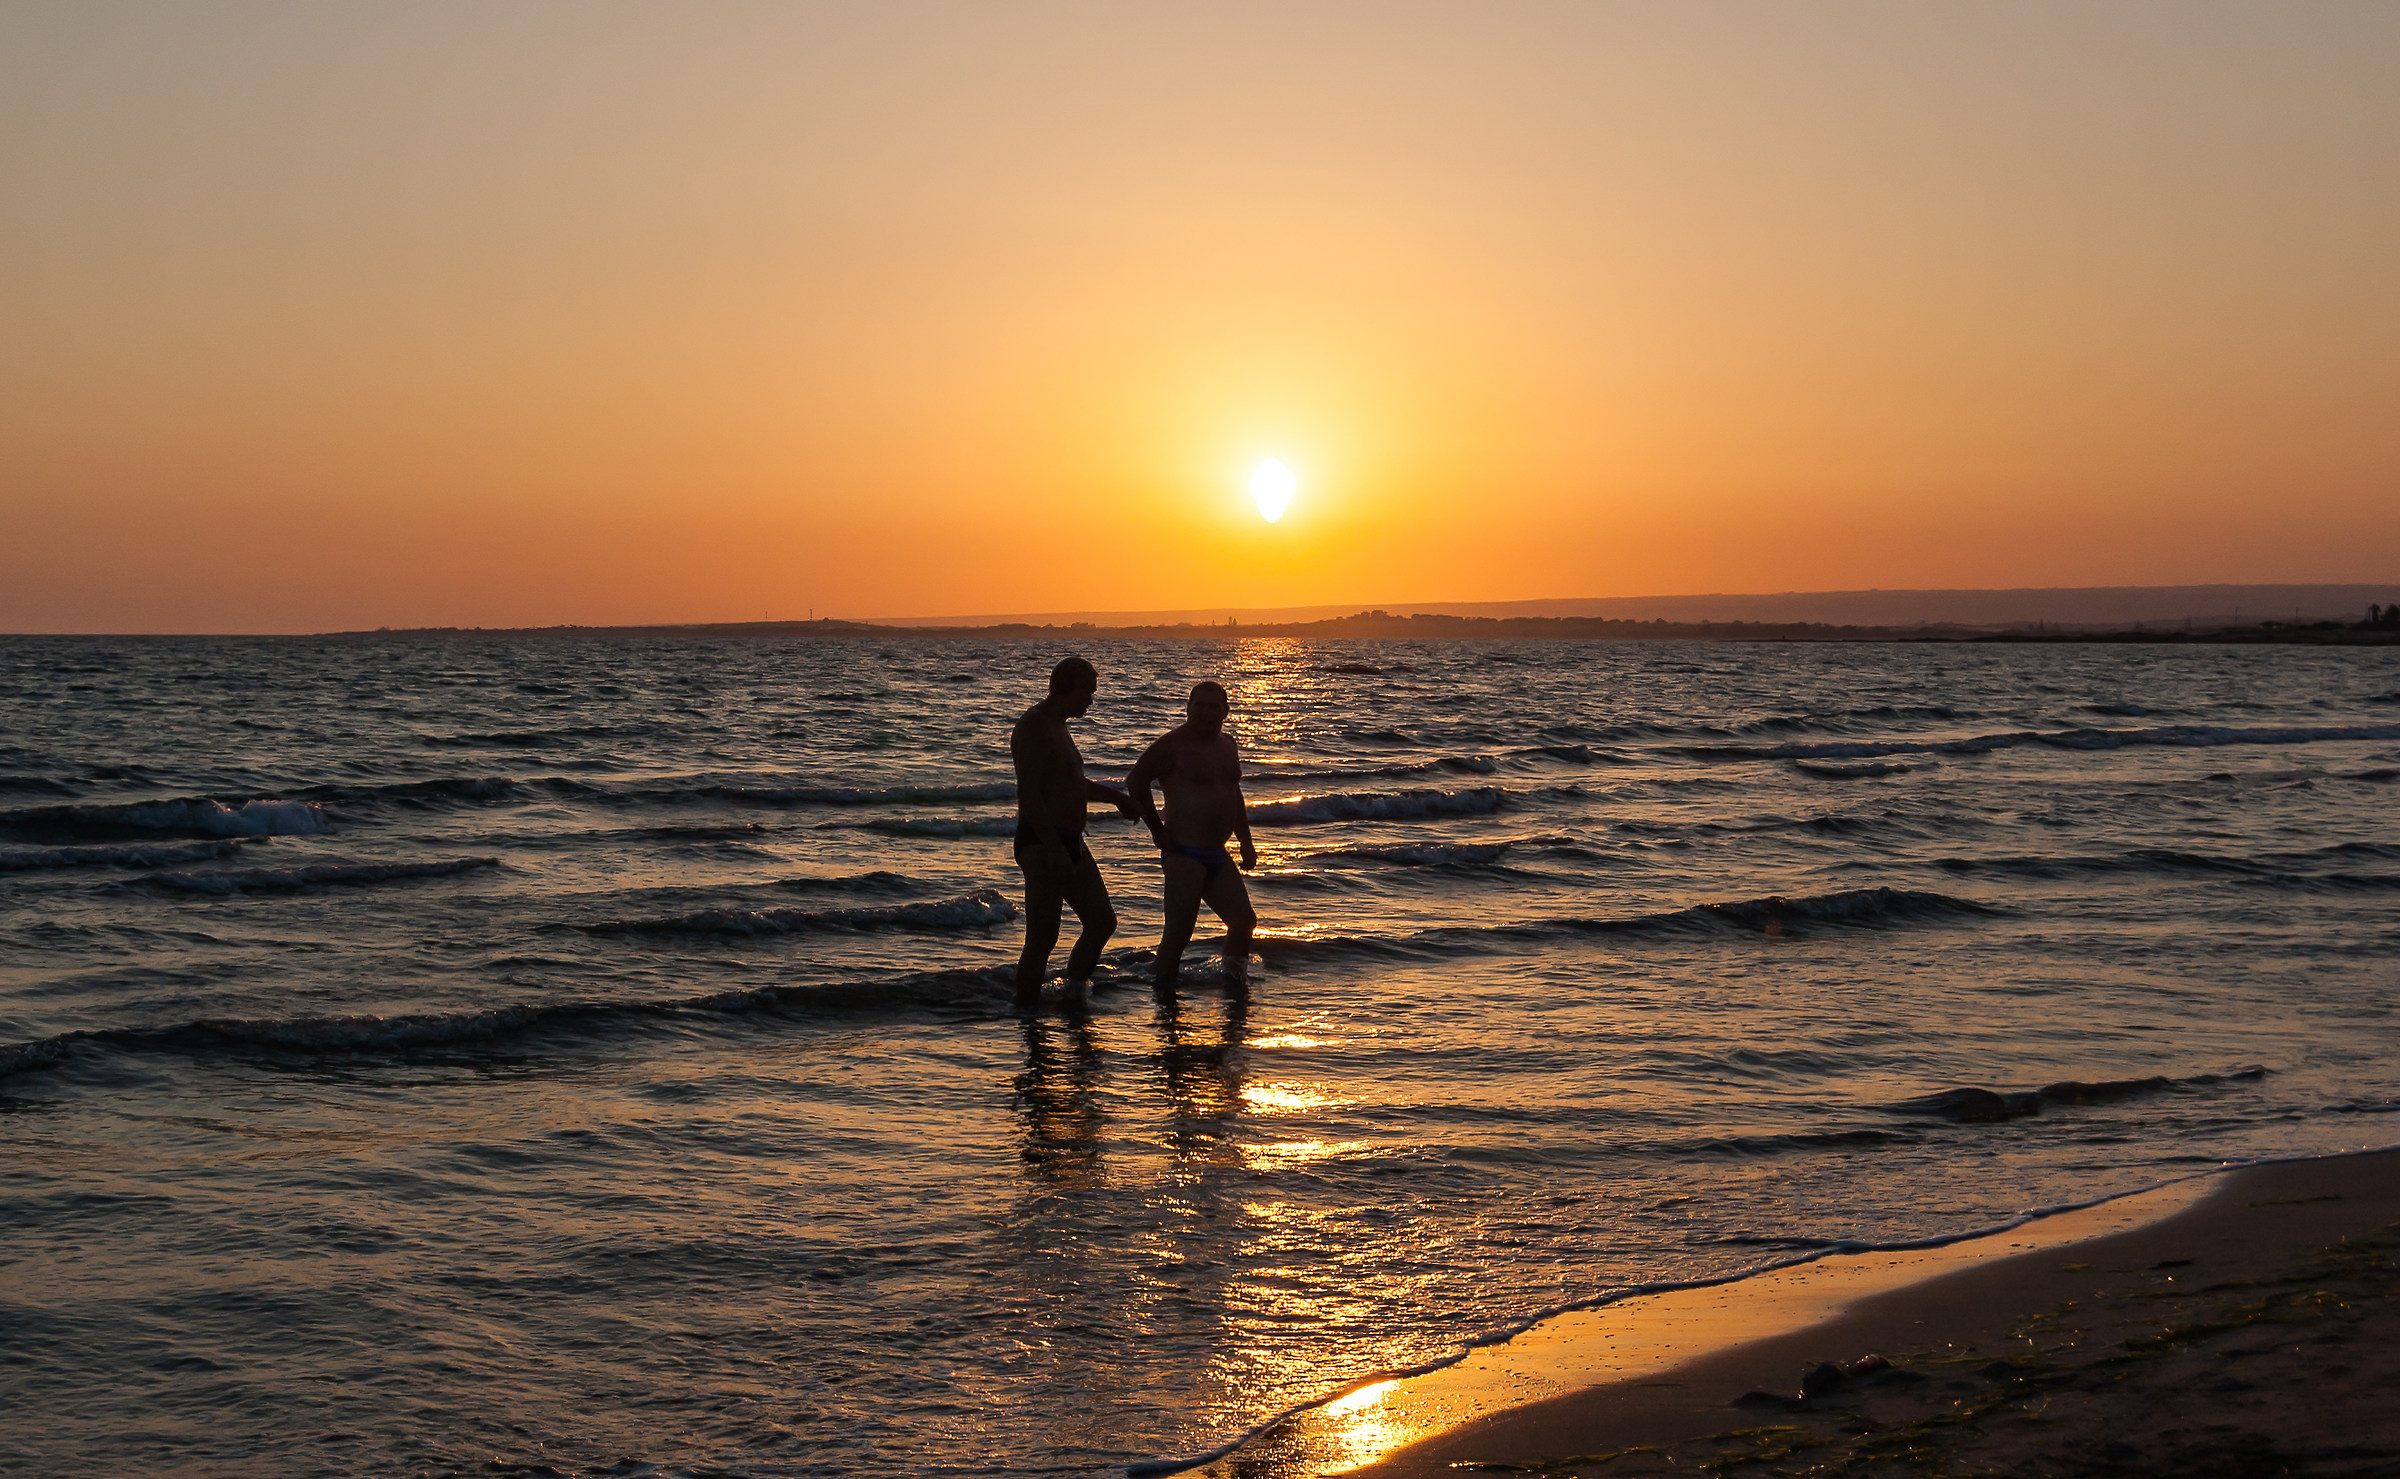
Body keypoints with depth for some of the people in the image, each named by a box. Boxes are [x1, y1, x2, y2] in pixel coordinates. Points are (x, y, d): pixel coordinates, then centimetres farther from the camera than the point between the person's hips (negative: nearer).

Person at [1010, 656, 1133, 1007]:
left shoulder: (1056, 728, 19)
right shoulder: (1034, 727, -13)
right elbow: (1028, 794, -22)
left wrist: (1116, 796, 47)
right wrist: (1055, 849, -26)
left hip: (1070, 843, 10)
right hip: (1042, 846, -10)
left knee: (1102, 923, 12)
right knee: (1043, 937, -10)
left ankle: (1075, 991, 27)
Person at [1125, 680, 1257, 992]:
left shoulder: (1227, 744, 16)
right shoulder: (1173, 744, -9)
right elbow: (1135, 781, -9)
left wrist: (1246, 843, 22)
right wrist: (1157, 829, -9)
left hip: (1217, 855, 8)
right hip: (1184, 854, -8)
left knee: (1244, 920, 8)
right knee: (1179, 930, -8)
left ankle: (1235, 978, 25)